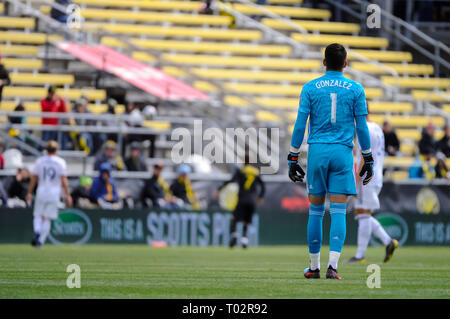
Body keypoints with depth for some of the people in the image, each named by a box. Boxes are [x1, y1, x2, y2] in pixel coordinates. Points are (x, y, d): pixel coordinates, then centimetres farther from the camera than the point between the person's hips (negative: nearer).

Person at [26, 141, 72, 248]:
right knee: (47, 218, 5)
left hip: (41, 191, 1)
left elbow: (33, 178, 4)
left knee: (38, 215, 9)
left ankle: (37, 232, -20)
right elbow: (64, 180, -7)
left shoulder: (40, 161, 3)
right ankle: (41, 240, 0)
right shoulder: (60, 162, -1)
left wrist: (29, 192, 11)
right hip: (54, 192, -1)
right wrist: (67, 195, -5)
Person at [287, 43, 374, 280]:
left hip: (317, 152, 0)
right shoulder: (355, 89, 3)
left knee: (315, 211, 9)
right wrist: (368, 160, 11)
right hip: (343, 153, 0)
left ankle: (314, 267, 13)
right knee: (338, 212, -2)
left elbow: (300, 125, 1)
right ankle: (333, 265, -15)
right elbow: (362, 127, 3)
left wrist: (293, 158, 6)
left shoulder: (310, 88, 3)